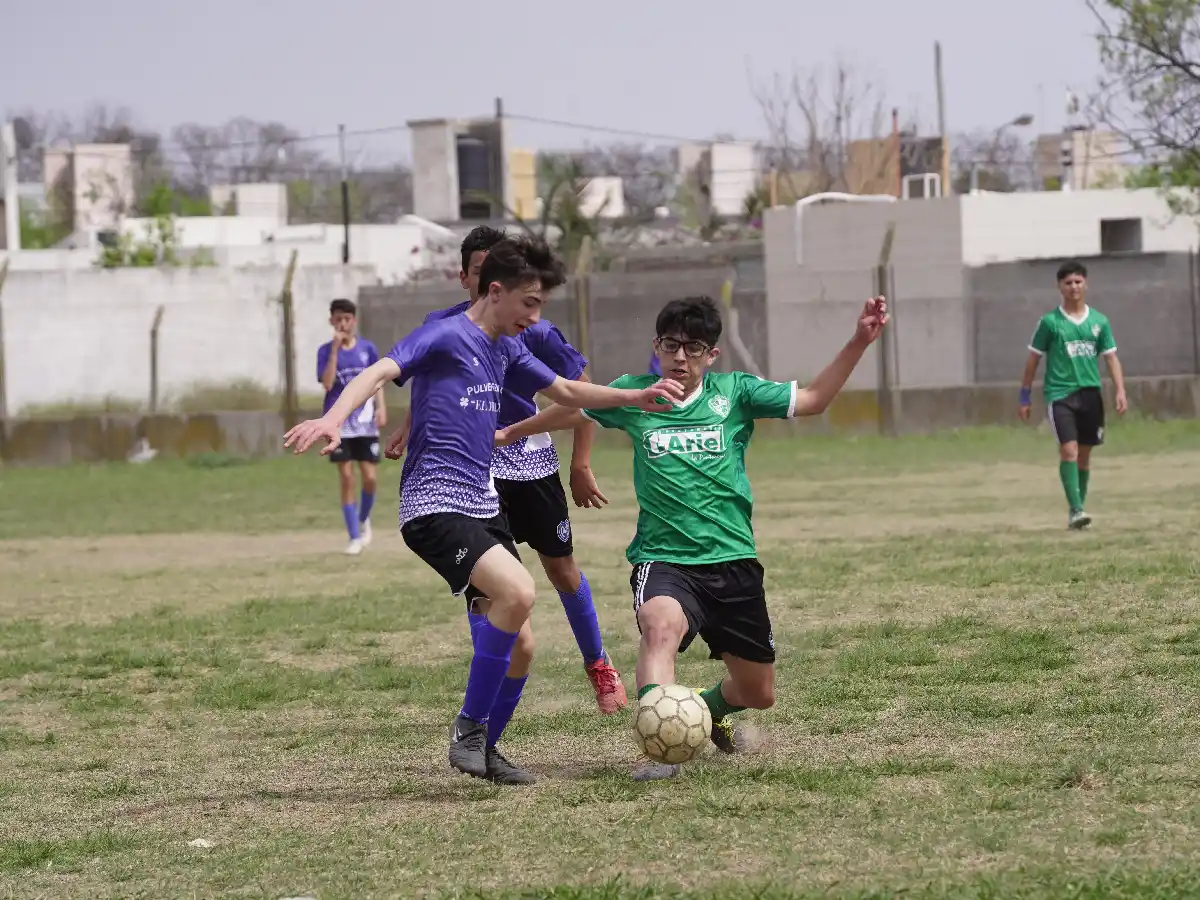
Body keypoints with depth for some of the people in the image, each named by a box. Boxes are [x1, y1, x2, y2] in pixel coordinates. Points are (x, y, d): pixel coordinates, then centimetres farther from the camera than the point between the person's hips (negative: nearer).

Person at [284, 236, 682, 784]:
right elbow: (380, 372, -22)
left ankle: (484, 752, 18)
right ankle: (469, 727, -15)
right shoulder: (445, 337, -8)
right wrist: (332, 420, -40)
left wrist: (638, 397, 17)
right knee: (517, 592, -27)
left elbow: (567, 393, 29)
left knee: (517, 642, 2)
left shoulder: (506, 351, 16)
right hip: (434, 507, -9)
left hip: (482, 507, 9)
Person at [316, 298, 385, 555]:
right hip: (339, 423, -1)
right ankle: (355, 537, 2)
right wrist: (335, 350, -18)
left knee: (370, 478, -4)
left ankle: (363, 519, 26)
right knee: (347, 478, -4)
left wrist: (380, 408, -4)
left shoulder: (367, 348, 4)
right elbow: (327, 383, -14)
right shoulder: (326, 351, -1)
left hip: (365, 421, 1)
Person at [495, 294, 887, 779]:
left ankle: (710, 707, 46)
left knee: (758, 694, 10)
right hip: (664, 558, -2)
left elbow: (811, 399, 2)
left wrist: (858, 342, -8)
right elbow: (570, 410, 20)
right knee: (660, 626, -38)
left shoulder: (735, 392, 2)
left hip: (733, 559, 2)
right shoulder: (633, 394, 3)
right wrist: (508, 433, 29)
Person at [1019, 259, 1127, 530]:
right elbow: (1033, 360, 5)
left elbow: (1111, 358, 8)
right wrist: (1024, 398, 5)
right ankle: (1075, 510, -20)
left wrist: (1120, 391, -5)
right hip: (1059, 394, -3)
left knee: (1084, 454, 9)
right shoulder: (1050, 322, 0)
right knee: (1069, 450, -17)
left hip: (1090, 393, 3)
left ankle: (1079, 507, 21)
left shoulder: (1099, 322, 8)